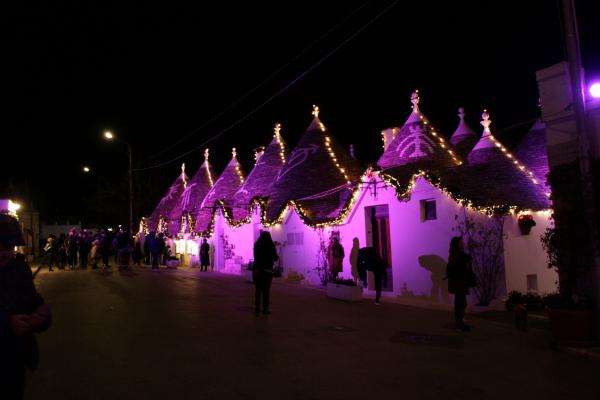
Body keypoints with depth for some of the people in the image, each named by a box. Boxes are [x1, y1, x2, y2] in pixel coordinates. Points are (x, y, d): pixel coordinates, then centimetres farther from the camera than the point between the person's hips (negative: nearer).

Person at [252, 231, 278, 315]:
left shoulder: (256, 245, 3)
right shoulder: (271, 245, -5)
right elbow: (275, 258, 1)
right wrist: (277, 256, 24)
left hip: (256, 269, 3)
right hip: (267, 269, -3)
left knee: (258, 289, 10)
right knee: (266, 289, 1)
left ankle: (257, 307, 8)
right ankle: (265, 308, 0)